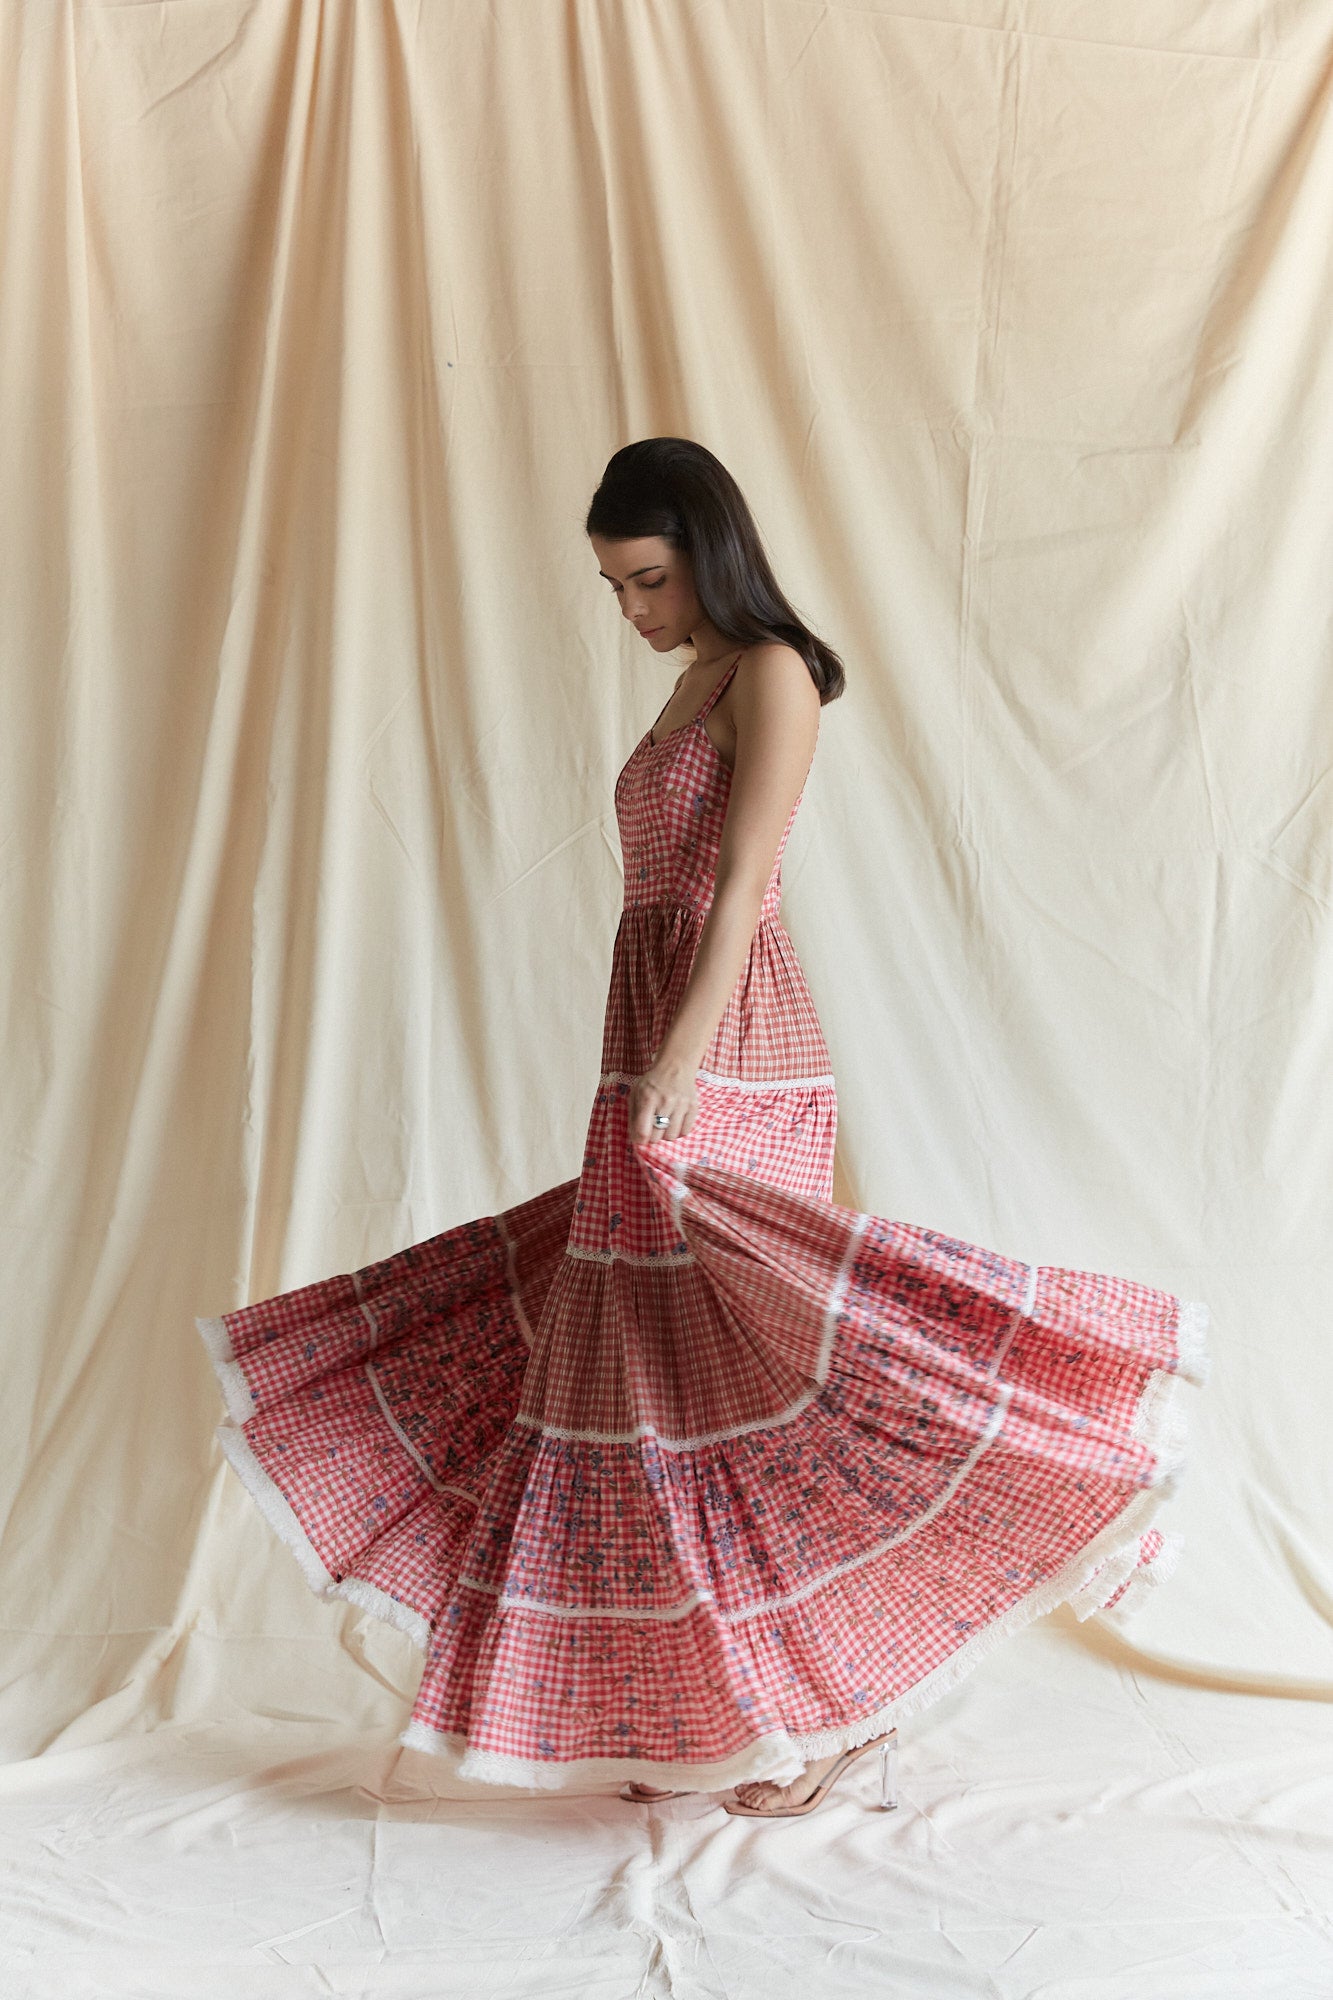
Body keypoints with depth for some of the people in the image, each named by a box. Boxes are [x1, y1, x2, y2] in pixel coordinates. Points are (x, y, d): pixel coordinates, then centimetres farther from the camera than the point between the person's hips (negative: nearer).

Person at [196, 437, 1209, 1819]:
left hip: (728, 1054, -9)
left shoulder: (771, 672, -6)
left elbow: (742, 882, -17)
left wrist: (679, 1066, -25)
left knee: (738, 1368, -8)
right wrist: (644, 1080, 18)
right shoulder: (694, 689, 20)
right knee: (647, 1369, 9)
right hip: (655, 1047, 9)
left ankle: (851, 1692, 2)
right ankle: (692, 1712, 17)